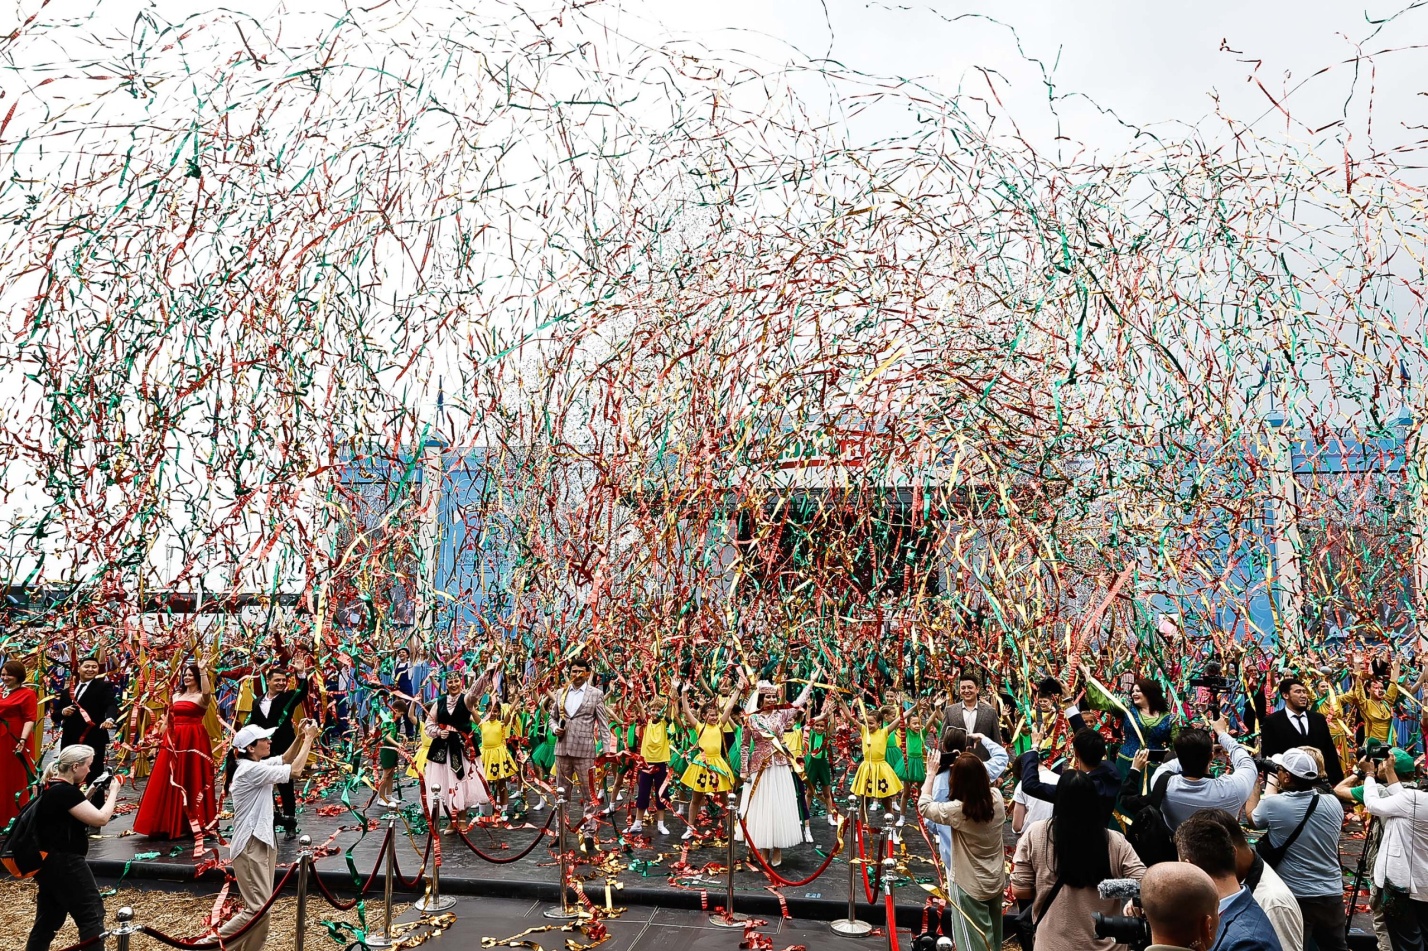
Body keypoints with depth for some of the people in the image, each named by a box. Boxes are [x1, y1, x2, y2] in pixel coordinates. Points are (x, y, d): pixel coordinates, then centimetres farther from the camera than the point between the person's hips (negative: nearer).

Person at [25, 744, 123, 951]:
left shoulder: (54, 788, 9)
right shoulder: (66, 791, -22)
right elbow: (101, 819, -23)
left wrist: (89, 794, 7)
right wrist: (113, 792, -11)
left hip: (50, 863, 10)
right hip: (64, 864, -10)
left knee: (47, 920, 18)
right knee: (92, 915, -3)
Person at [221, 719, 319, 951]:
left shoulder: (257, 765, 8)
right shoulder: (251, 770, -19)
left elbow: (285, 760, 22)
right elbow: (295, 771, -22)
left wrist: (300, 737, 6)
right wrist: (308, 739, -14)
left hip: (263, 841, 10)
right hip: (250, 845, -10)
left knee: (260, 907, 12)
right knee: (258, 909, -11)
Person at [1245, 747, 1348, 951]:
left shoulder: (1272, 805, -17)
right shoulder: (1333, 803, -5)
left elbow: (1251, 817, 6)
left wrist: (1257, 780, 15)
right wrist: (1272, 784, 18)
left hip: (1294, 896, -4)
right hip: (1332, 894, 4)